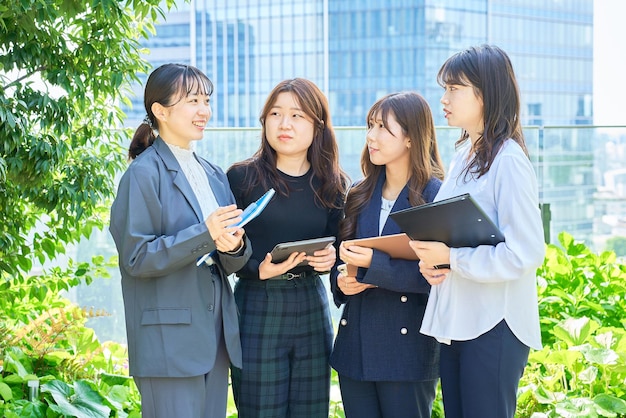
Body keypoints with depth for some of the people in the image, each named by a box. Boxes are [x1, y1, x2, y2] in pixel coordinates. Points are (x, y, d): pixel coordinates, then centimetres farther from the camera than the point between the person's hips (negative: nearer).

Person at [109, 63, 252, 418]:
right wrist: (205, 234, -21)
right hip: (169, 340, -7)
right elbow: (136, 258, -13)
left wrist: (235, 245, -10)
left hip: (215, 336, 7)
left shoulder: (213, 175, 15)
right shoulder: (144, 173, -7)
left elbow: (230, 264, 14)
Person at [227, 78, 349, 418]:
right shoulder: (241, 177, -5)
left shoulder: (331, 184, 5)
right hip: (258, 309, -3)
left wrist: (331, 258, -10)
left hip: (312, 308, 3)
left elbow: (336, 244, 12)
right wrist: (259, 271, -21)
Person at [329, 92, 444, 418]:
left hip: (408, 349, -5)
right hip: (356, 344, 6)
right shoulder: (360, 194, 10)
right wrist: (341, 280, -5)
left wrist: (374, 264, -22)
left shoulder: (435, 196, -9)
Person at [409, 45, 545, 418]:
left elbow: (527, 252, -19)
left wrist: (451, 257, -20)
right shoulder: (463, 156, 12)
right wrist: (431, 257, 0)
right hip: (455, 321, 8)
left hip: (494, 328, -8)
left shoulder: (508, 161, -14)